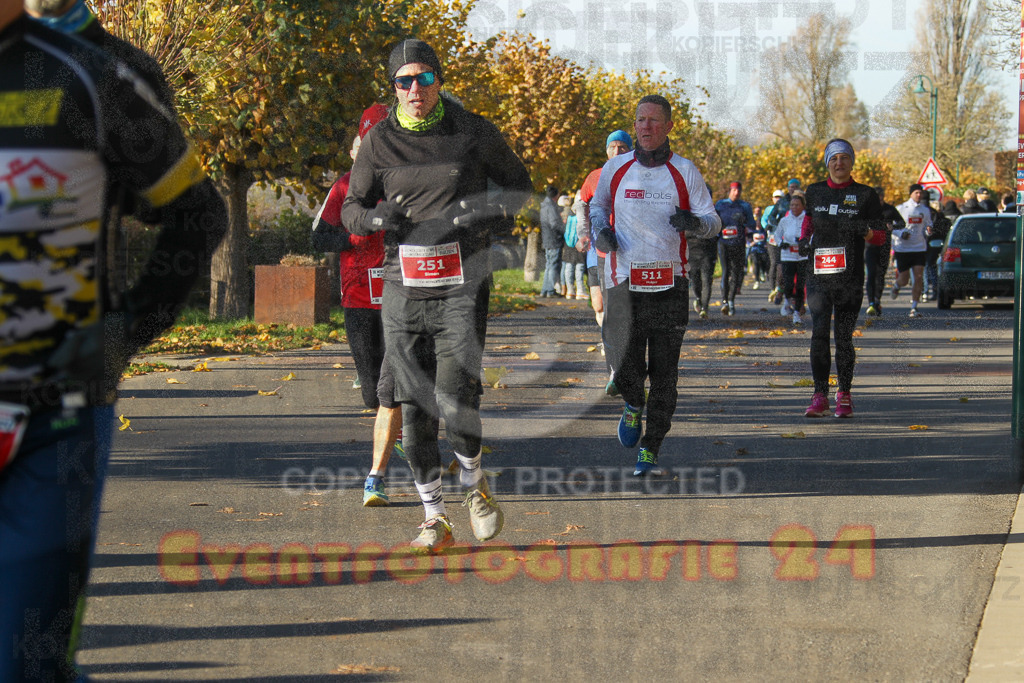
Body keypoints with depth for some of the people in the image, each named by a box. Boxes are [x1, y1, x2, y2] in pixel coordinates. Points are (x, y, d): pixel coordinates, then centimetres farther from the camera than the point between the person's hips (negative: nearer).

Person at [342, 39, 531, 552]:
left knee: (456, 398, -14)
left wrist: (489, 211, -7)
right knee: (414, 406, 1)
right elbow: (350, 209, 10)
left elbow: (519, 183, 14)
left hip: (461, 286, -2)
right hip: (403, 288, 2)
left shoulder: (473, 133, 2)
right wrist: (375, 217, -13)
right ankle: (434, 518, 11)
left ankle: (474, 484, 15)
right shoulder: (379, 142, 5)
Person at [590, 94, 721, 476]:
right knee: (626, 368, -11)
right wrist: (601, 231, 2)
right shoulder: (615, 169, 6)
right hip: (625, 283, 0)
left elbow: (713, 223, 5)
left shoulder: (685, 172, 3)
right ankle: (633, 405, 23)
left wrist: (694, 223, -19)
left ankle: (651, 449, 14)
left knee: (664, 374, 0)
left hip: (669, 285, 0)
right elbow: (597, 204, 23)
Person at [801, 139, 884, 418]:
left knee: (844, 337, 1)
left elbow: (879, 237, 5)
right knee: (819, 334, -8)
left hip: (850, 276, -2)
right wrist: (803, 240, 9)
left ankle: (844, 395, 12)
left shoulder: (865, 195, 3)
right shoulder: (815, 192, 10)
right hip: (819, 274, 2)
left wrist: (864, 231, -16)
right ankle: (820, 396, -8)